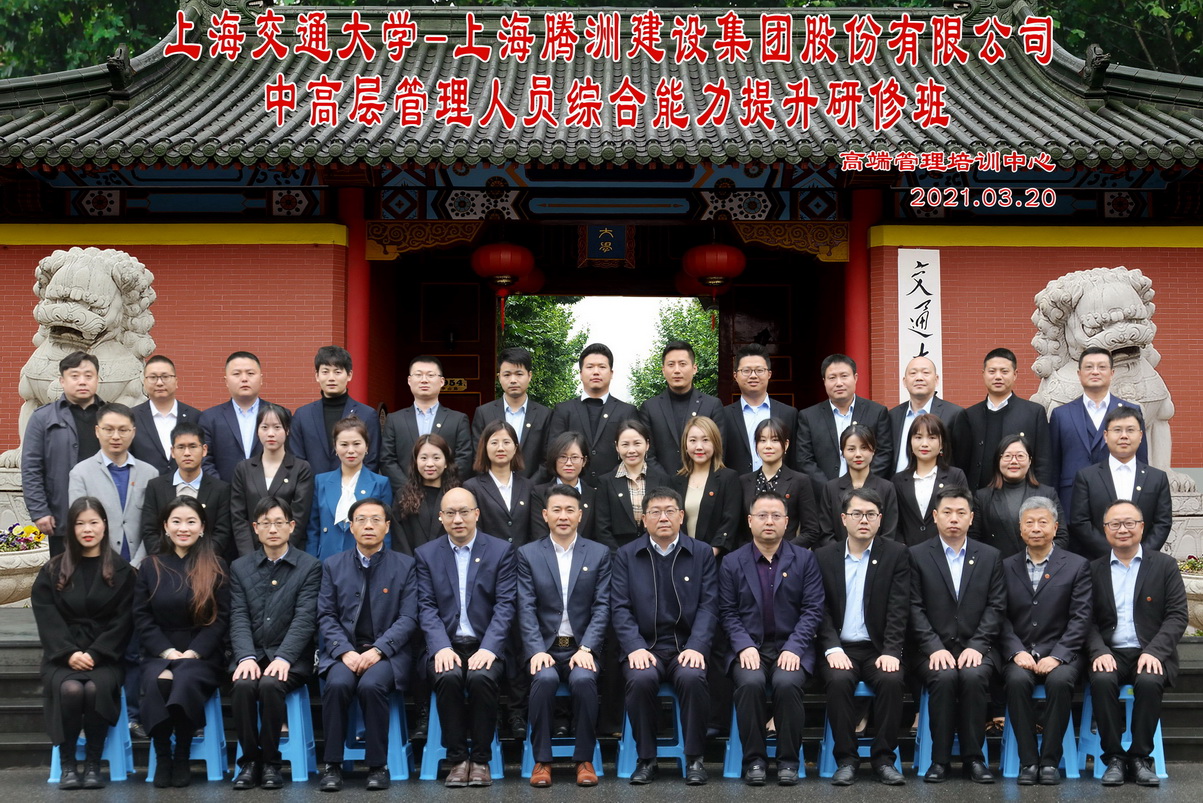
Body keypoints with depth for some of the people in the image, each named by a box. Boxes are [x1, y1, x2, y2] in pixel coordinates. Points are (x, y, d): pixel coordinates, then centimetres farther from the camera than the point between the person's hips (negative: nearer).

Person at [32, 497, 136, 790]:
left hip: (106, 656, -1)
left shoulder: (121, 570, 8)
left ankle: (93, 763, -17)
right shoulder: (53, 571, 11)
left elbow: (122, 621, 1)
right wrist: (70, 654, -14)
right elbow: (47, 619, 2)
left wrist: (94, 655, -12)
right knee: (70, 689, -32)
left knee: (96, 688, -33)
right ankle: (67, 763, -15)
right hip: (62, 656, 1)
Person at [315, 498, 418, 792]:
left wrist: (377, 650, -16)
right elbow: (326, 616, 4)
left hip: (387, 652, -1)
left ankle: (378, 765, -15)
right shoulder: (333, 566, 10)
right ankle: (332, 764, -16)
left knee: (371, 685, -32)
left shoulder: (405, 565, 4)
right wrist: (345, 651, -13)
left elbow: (408, 618, -3)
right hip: (344, 650, 2)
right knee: (337, 684, -30)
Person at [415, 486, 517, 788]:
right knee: (448, 678, -31)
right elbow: (426, 607, 2)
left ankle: (480, 760, -15)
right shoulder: (426, 554, 10)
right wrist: (442, 647, -15)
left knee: (481, 678, -33)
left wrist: (488, 649, -16)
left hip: (485, 647, -1)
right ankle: (457, 760, -15)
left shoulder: (501, 551, 5)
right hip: (446, 645, 1)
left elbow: (505, 604, -2)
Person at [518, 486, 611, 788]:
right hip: (544, 647, 0)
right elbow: (527, 608, 0)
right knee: (545, 678, -31)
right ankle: (542, 760, -16)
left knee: (583, 680, -31)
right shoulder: (528, 554, 7)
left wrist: (586, 648, -12)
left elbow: (601, 607, 1)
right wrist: (537, 650, -14)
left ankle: (584, 760, -14)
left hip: (582, 647, 0)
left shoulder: (599, 554, 8)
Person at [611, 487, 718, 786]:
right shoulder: (626, 556, 9)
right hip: (644, 646, 0)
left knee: (692, 678, -32)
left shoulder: (702, 554, 9)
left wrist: (696, 647, -14)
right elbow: (620, 607, 1)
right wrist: (635, 647, -14)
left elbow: (708, 604, 1)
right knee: (641, 679, -32)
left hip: (687, 646, 0)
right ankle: (646, 759, -13)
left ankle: (694, 759, -13)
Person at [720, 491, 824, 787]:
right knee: (750, 682, -31)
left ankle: (788, 760, -13)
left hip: (790, 648, 0)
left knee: (787, 682, -31)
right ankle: (754, 759, -14)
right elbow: (728, 612, 2)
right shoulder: (732, 562, 8)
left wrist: (794, 648, -13)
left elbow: (812, 609, 0)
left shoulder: (804, 559, 7)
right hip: (748, 647, 0)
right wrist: (744, 646, -14)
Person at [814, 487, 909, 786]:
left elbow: (898, 610, -4)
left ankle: (884, 758, -15)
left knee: (892, 680, -30)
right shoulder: (824, 557, 7)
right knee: (839, 680, -30)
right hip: (840, 648, 0)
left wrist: (891, 652, -17)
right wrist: (832, 649, -13)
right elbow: (821, 610, 2)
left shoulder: (896, 555, 4)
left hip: (879, 648, 0)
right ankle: (846, 759, -17)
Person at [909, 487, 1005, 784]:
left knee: (973, 676, -32)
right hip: (933, 649, -1)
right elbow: (915, 608, -2)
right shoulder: (917, 555, 5)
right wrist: (935, 647, -15)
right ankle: (939, 759, -19)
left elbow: (995, 607, 4)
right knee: (944, 676, -33)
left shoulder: (990, 556, 11)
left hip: (974, 647, 1)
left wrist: (977, 646, -10)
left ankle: (973, 757, -17)